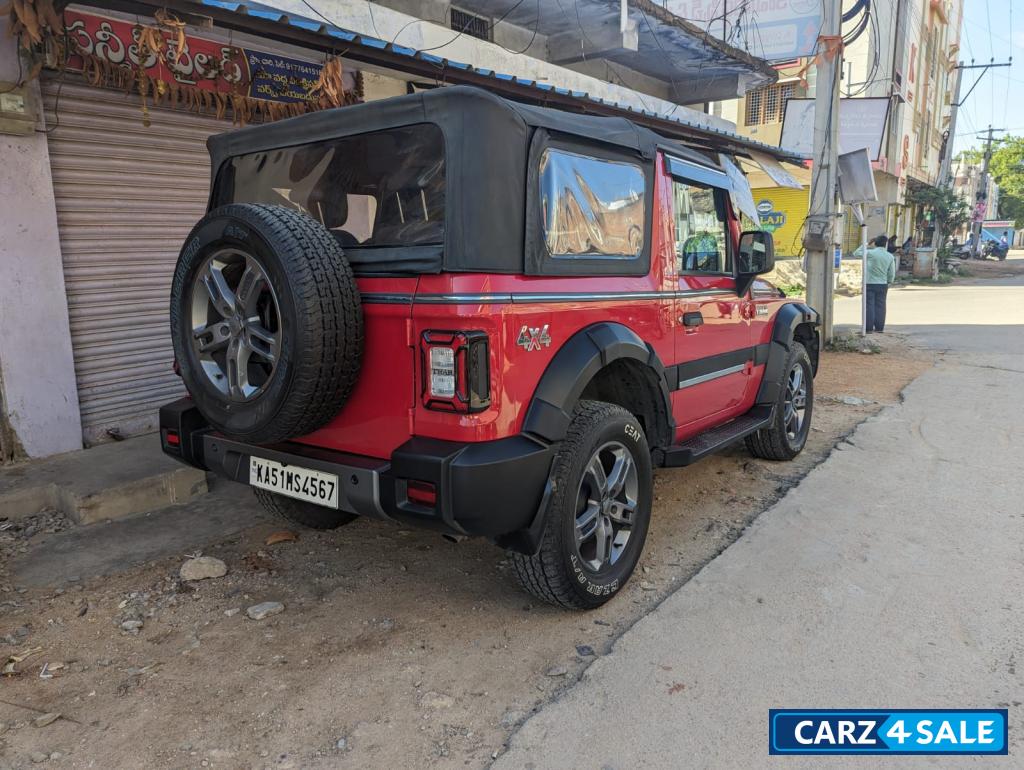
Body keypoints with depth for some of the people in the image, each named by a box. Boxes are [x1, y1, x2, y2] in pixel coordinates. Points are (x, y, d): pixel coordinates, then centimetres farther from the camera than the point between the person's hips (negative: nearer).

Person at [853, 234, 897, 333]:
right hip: (882, 284, 3)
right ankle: (879, 327, 12)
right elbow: (892, 274, 5)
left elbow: (856, 253, 2)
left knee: (869, 306, 0)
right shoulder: (890, 256, 2)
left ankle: (868, 328, -1)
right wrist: (888, 282, 20)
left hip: (870, 284, -3)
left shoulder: (870, 253, -11)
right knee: (880, 306, 9)